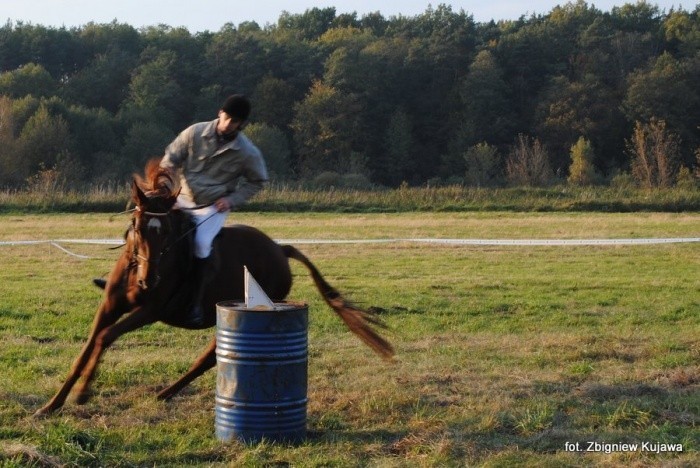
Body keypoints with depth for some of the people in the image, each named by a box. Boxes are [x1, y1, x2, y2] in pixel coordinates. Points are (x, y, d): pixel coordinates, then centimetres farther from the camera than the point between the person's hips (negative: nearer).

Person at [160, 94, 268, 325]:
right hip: (182, 199, 3)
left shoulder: (248, 153, -11)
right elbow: (170, 161, 1)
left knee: (201, 245, -28)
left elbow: (256, 182, 6)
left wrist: (233, 199, -8)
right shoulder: (195, 133, -8)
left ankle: (197, 303, -16)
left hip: (213, 207, -3)